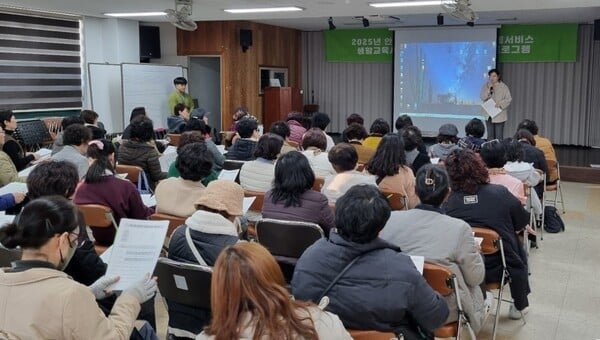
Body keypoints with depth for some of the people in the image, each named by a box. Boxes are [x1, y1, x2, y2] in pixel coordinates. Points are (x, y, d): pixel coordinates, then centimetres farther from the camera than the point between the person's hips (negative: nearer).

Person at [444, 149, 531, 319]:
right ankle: (519, 306, 46)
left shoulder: (448, 201, -15)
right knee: (518, 249, 31)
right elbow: (522, 223, 0)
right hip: (497, 269, -2)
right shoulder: (500, 193, -16)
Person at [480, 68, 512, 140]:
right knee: (490, 135, 11)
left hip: (499, 115, -3)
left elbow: (509, 99, -4)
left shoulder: (503, 87, -3)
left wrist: (501, 103, -20)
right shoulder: (486, 86, 5)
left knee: (499, 136, -2)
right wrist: (488, 89, -17)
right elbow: (482, 97, -5)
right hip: (488, 115, 3)